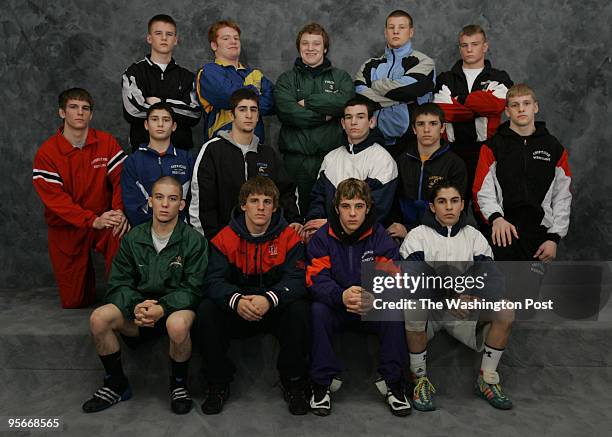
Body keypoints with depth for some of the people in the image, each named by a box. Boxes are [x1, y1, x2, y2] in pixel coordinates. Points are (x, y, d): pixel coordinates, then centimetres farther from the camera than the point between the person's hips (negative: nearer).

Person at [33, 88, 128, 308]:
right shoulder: (47, 152, -8)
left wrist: (119, 211, -29)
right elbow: (54, 197, -15)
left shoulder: (106, 142, -3)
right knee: (73, 302, 5)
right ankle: (84, 270, 40)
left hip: (104, 219, 0)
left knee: (123, 235, -37)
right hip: (66, 227, 0)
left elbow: (120, 179, -9)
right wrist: (92, 221, -28)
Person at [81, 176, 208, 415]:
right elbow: (119, 283, 3)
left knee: (177, 325, -38)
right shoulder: (133, 238, 4)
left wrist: (163, 308, -27)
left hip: (176, 307, -3)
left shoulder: (193, 240, -7)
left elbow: (193, 289, -10)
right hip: (138, 307, 4)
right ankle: (116, 384, 1)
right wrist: (135, 305, -19)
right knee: (98, 318, -22)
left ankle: (179, 384, -7)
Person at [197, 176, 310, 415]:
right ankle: (218, 383, -6)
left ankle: (293, 382, -9)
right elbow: (214, 280, -14)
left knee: (299, 309, -30)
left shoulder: (289, 237, -7)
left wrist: (269, 299, -37)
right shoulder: (225, 238, -5)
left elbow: (296, 279, -17)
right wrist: (236, 300, -37)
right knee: (206, 310, -25)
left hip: (276, 309, -1)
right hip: (237, 311, 1)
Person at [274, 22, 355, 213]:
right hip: (296, 159, 0)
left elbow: (345, 102, -9)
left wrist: (307, 102, -6)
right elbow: (288, 111, -7)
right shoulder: (286, 79, 12)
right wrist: (326, 115, -6)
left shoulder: (341, 77, 14)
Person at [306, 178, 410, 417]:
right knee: (317, 310, -30)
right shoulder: (322, 238, -8)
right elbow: (316, 279, -19)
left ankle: (393, 382, -10)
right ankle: (321, 383, -15)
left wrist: (375, 298, -37)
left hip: (373, 310, 1)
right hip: (335, 308, 0)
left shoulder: (380, 237, -6)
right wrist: (342, 296, -40)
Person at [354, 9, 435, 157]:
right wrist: (397, 97, -10)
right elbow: (358, 95, -2)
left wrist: (376, 86, 2)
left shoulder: (423, 62, 6)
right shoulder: (370, 65, 16)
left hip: (407, 143, -3)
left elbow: (407, 88, -13)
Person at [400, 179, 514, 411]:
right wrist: (449, 297, -30)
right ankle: (420, 378, -14)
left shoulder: (474, 236, 8)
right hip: (428, 309, -3)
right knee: (413, 308, -35)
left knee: (505, 311, -18)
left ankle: (487, 380, -3)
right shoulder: (418, 235, -2)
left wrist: (474, 297, -27)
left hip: (465, 311, 3)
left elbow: (489, 277, -4)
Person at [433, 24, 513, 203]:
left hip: (486, 150, -1)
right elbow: (442, 111, -4)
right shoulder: (445, 79, 15)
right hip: (453, 151, 1)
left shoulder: (499, 79, 13)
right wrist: (481, 106, -7)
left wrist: (460, 100, -5)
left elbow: (495, 103, -10)